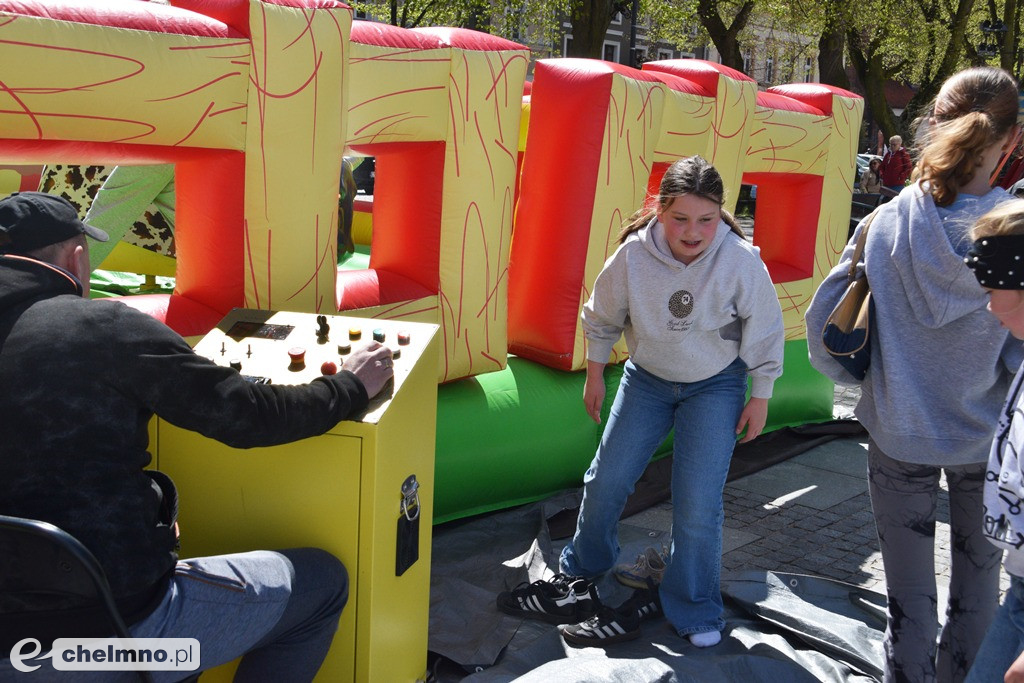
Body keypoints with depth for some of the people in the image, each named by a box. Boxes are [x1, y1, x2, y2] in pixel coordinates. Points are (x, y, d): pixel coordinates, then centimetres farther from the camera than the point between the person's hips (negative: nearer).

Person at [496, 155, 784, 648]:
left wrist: (759, 397, -3)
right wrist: (594, 376, 6)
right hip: (647, 378, 2)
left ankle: (693, 612, 16)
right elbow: (602, 318, -3)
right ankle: (579, 575, 36)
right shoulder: (633, 255, -22)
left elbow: (765, 333, -10)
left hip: (715, 386, -2)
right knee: (605, 482, 10)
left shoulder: (741, 261, -26)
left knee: (697, 505, -6)